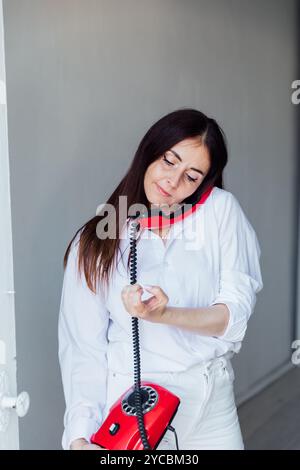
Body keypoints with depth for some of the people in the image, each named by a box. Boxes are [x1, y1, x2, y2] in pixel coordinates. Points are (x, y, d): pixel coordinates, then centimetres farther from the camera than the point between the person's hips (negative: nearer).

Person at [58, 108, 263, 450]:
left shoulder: (221, 209, -5)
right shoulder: (93, 244, -6)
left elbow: (235, 313, -10)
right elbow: (84, 347, -9)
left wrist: (164, 315, -27)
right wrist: (81, 436, -20)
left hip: (212, 398, 2)